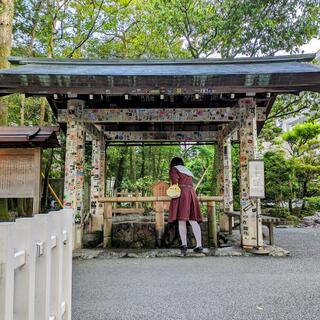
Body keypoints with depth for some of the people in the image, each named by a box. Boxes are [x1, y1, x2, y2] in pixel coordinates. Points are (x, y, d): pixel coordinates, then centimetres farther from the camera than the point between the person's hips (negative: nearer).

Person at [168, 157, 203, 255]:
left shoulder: (174, 169, 11)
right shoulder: (189, 171, 30)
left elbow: (175, 180, -8)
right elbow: (190, 184, 19)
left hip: (181, 194, -5)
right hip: (192, 193, 6)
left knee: (181, 220, -9)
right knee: (193, 221, 1)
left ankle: (184, 244, -18)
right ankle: (199, 245, -5)